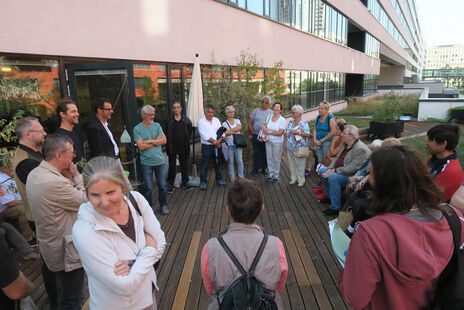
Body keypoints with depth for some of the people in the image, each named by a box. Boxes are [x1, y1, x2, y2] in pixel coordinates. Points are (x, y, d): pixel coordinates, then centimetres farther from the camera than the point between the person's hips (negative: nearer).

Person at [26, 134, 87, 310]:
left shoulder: (34, 174, 0)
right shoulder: (55, 182, -32)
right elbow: (86, 202, -19)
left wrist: (69, 177, -6)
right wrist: (76, 176, -13)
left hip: (48, 246, 10)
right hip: (66, 253, -10)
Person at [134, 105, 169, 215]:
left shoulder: (157, 125, 6)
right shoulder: (137, 129, -4)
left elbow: (164, 140, -5)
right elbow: (141, 146, -14)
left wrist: (149, 141, -12)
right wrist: (157, 141, -7)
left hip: (160, 161, 3)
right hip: (146, 163, -3)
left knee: (162, 186, 10)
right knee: (148, 188, 7)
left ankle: (163, 205, 27)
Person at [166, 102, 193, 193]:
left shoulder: (186, 120, 3)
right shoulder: (169, 120, -4)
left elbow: (190, 132, 13)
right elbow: (166, 134, 0)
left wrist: (186, 139, 7)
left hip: (183, 147, 2)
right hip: (172, 147, -2)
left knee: (184, 165, 11)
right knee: (172, 166, 4)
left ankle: (185, 183, 24)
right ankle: (171, 184, 14)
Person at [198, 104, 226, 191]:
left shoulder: (216, 120, 8)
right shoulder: (201, 121, -7)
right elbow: (204, 136, -16)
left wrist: (219, 141, -14)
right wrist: (214, 142, -15)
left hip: (217, 146, 5)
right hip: (206, 146, -4)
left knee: (218, 163, 14)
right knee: (204, 165, 0)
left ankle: (219, 179, 28)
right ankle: (203, 182, 10)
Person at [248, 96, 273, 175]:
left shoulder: (271, 112, 5)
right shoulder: (256, 111, 6)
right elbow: (250, 123, 7)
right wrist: (252, 132, -2)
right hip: (256, 136, 0)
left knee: (265, 153, 7)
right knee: (256, 152, 5)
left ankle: (264, 168, 19)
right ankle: (255, 168, 15)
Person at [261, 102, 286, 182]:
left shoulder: (282, 120, -10)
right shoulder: (269, 117, 6)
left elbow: (280, 133, -16)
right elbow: (265, 125, 20)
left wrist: (269, 132, -14)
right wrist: (263, 126, -4)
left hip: (277, 142, -4)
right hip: (268, 141, 5)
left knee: (277, 159, 4)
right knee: (269, 158, 9)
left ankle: (276, 175, 17)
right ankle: (271, 174, 22)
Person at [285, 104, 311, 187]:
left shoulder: (304, 123, -10)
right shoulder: (291, 122, 9)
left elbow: (308, 135, -16)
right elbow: (287, 133, 16)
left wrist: (298, 132, -24)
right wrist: (285, 144, 13)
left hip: (299, 148, -6)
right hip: (290, 147, 6)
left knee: (300, 164, 1)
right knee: (291, 163, 13)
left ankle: (301, 180, 15)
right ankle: (293, 178, 27)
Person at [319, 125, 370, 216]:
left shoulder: (361, 149, -23)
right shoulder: (345, 144, 7)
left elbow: (352, 168, -28)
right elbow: (337, 158, 12)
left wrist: (335, 171, -25)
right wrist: (330, 169, -4)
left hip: (352, 176, -10)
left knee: (332, 177, -31)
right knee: (322, 170, 6)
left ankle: (335, 208, -20)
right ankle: (330, 197, 19)